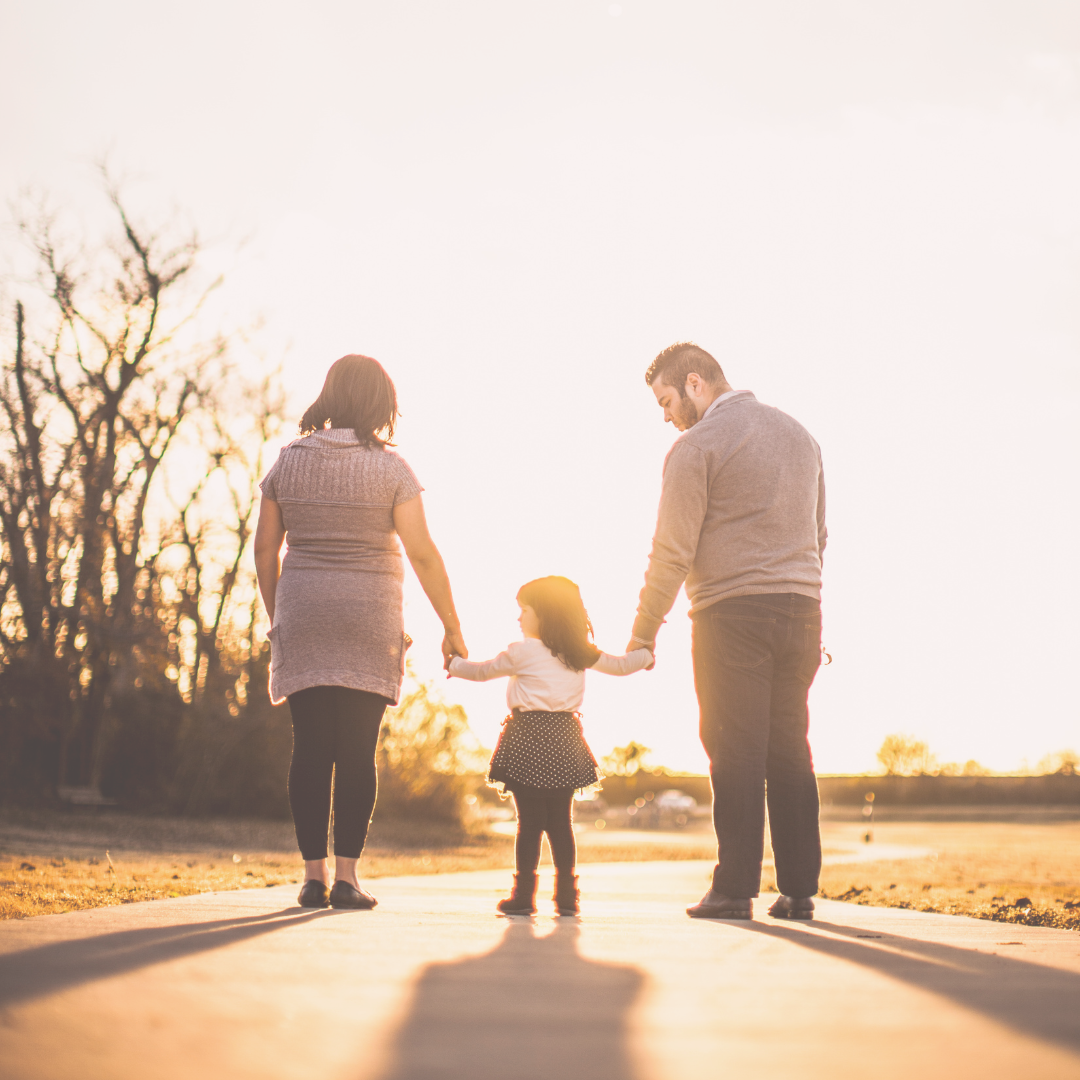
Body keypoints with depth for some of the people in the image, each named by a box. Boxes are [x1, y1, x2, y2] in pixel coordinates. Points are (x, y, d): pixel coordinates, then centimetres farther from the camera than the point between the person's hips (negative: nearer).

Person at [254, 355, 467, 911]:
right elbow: (423, 555, -8)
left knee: (311, 749, 4)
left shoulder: (288, 462, 4)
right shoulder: (389, 468, -5)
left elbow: (264, 548, 7)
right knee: (357, 750, 1)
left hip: (303, 617, 3)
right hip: (369, 622, -2)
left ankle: (314, 874, 4)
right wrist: (451, 629, -1)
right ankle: (346, 876, 0)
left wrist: (276, 616, 18)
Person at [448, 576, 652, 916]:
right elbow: (621, 665, 22)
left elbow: (482, 671, 9)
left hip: (528, 738, -4)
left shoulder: (522, 651, -2)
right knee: (561, 821, 8)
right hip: (564, 739, 4)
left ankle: (524, 894, -1)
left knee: (530, 820, -2)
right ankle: (567, 894, 8)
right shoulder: (581, 653, 10)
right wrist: (646, 653, 43)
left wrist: (454, 664, 29)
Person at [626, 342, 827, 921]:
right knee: (790, 749, 8)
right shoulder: (799, 434, 17)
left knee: (736, 752, -3)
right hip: (801, 609, 6)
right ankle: (799, 890, 8)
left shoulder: (696, 445, -6)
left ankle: (735, 889, -2)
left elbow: (673, 551, -9)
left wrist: (642, 633, -1)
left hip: (733, 612, -6)